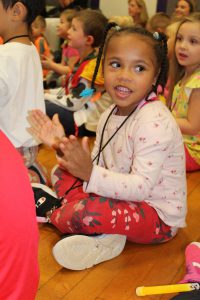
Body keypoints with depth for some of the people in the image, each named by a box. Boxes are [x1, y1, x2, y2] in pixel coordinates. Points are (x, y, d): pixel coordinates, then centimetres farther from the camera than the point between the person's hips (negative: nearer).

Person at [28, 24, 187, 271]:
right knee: (61, 173, 9)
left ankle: (53, 215, 1)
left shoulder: (155, 121, -25)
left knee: (87, 212, -34)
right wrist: (63, 146, -10)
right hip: (123, 197, 9)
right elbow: (96, 168, 2)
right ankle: (103, 233, -10)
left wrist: (90, 173, -40)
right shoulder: (110, 115, 2)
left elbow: (142, 187, -30)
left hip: (159, 216, -9)